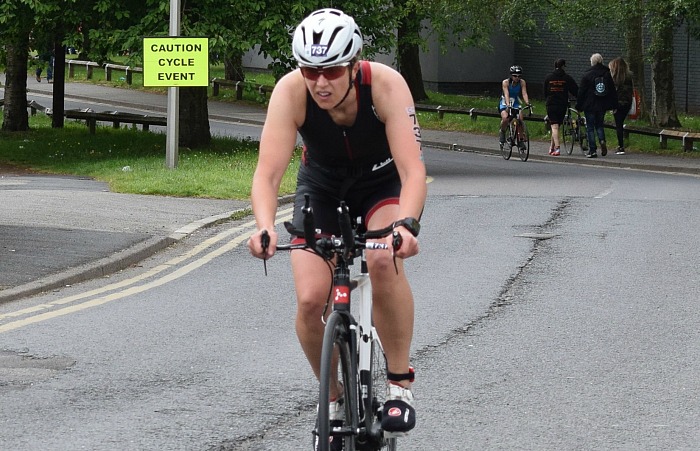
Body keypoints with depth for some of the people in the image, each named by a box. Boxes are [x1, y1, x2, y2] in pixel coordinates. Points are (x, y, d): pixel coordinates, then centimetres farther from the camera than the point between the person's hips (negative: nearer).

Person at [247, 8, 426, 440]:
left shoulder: (386, 85, -33)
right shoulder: (291, 92, -29)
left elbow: (413, 170, -39)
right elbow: (268, 173, -35)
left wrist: (405, 224, -58)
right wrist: (265, 227, -54)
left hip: (383, 183, -2)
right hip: (322, 188, 2)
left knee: (384, 260, -33)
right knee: (310, 300, -17)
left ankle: (401, 383, -15)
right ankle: (333, 397, 10)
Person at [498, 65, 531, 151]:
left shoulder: (522, 82, -13)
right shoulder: (506, 82, -21)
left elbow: (524, 93, -22)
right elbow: (506, 94, -32)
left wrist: (527, 103, -40)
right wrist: (508, 105, -48)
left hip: (516, 103, 3)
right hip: (505, 103, -3)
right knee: (505, 118, -30)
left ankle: (520, 140, -7)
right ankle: (502, 132, 0)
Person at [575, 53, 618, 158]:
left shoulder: (587, 75, -9)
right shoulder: (607, 74, 3)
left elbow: (581, 91, -6)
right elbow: (613, 91, 7)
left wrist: (579, 105, 1)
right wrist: (614, 105, 13)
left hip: (590, 106, -4)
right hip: (602, 106, 4)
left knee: (590, 128, 3)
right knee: (599, 125, 19)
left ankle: (592, 150, -1)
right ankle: (602, 141, -7)